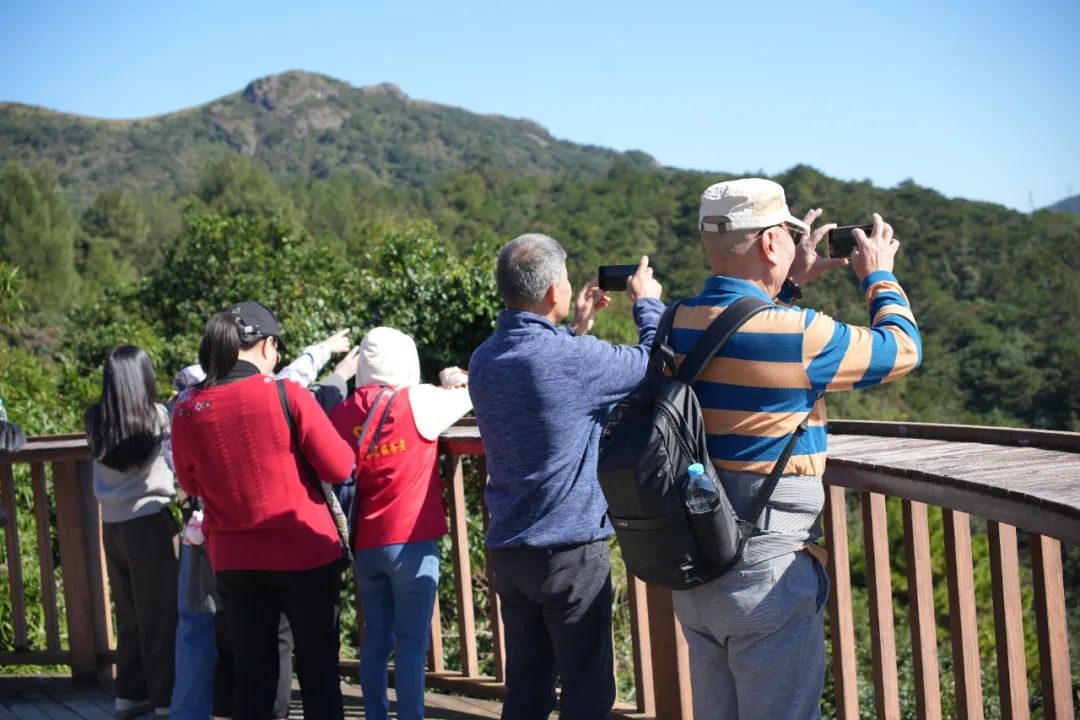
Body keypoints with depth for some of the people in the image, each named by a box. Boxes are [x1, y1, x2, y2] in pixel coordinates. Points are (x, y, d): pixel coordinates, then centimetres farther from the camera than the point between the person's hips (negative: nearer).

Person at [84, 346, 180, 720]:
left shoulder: (95, 419, 2)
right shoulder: (156, 415, -10)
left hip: (112, 525, 5)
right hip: (150, 523, -5)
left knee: (129, 614, 15)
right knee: (161, 615, 1)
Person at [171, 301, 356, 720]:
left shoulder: (186, 409, -2)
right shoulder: (288, 396, -13)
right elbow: (340, 467, -7)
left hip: (234, 560, 3)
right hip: (305, 554, -3)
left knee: (252, 676, 11)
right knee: (319, 672, 8)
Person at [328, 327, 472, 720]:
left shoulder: (344, 413, 6)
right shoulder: (418, 402, -6)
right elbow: (473, 393, 8)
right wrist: (454, 380, 26)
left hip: (364, 543, 5)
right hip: (411, 542, -5)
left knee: (376, 640, 11)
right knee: (412, 642, -3)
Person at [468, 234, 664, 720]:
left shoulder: (484, 361, 4)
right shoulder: (572, 359, -19)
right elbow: (657, 362, -6)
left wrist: (577, 329, 24)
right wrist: (647, 302, 11)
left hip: (508, 549, 7)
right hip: (570, 551, -7)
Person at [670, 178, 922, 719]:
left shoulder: (677, 323, 1)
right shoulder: (799, 334, -20)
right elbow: (903, 350, -4)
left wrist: (791, 283, 22)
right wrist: (879, 277, 12)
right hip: (767, 575, -7)